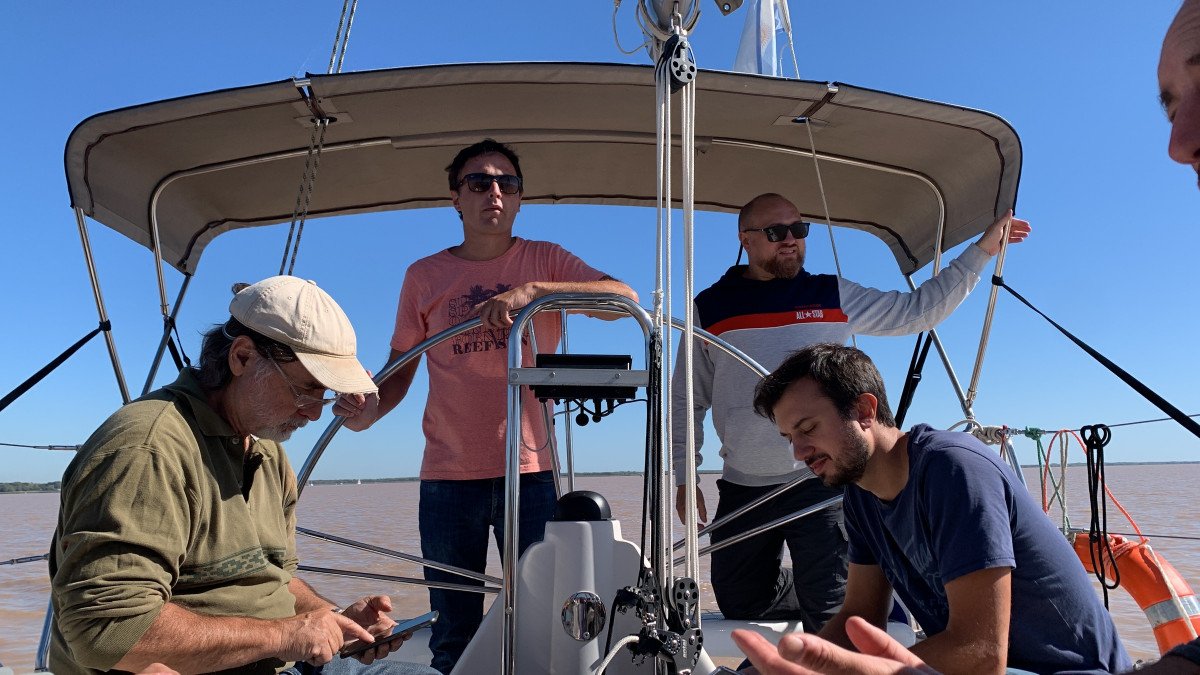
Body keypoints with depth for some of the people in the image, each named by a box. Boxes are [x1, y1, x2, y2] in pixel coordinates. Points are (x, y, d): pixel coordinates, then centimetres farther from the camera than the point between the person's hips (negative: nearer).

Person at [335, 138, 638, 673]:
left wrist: (532, 290, -26)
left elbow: (625, 298, -13)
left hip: (530, 469, -1)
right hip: (448, 475, 1)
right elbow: (400, 366, 11)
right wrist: (370, 410, -11)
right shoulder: (424, 276, 7)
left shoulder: (545, 260, 3)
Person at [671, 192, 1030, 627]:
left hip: (822, 482, -2)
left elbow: (918, 310, 12)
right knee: (740, 605, 15)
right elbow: (687, 401, 8)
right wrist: (683, 477, 3)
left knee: (831, 613, -4)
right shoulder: (709, 308, 5)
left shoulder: (834, 297, 7)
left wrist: (981, 250, 8)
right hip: (742, 489, 2)